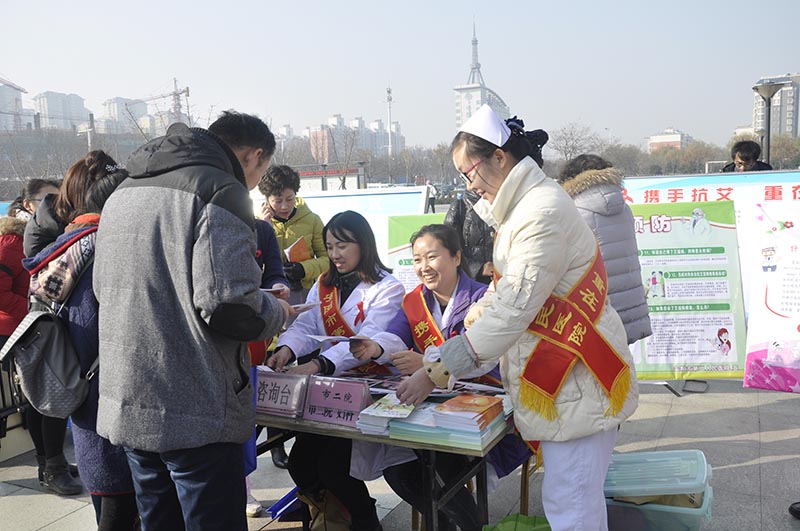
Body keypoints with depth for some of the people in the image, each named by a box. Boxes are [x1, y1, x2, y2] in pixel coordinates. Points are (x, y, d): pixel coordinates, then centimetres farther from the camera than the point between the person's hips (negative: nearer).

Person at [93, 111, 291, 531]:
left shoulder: (124, 192, 14)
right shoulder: (221, 191, -13)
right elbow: (230, 307, -23)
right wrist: (276, 312, -1)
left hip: (125, 409, 8)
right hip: (194, 414, -8)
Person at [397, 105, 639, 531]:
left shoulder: (543, 212, -20)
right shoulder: (523, 206, 13)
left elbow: (514, 308, -26)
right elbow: (507, 291, 17)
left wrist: (436, 372, -24)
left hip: (576, 380, -10)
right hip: (555, 373, 10)